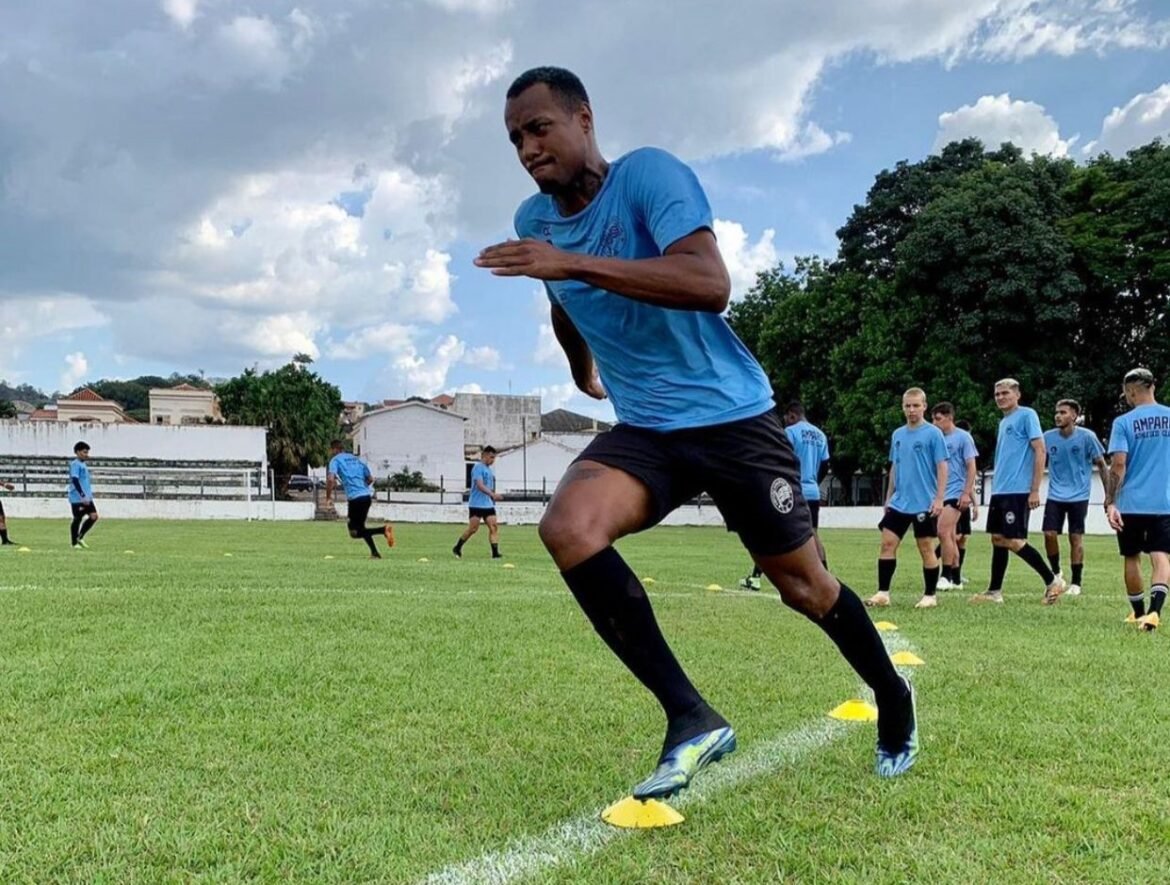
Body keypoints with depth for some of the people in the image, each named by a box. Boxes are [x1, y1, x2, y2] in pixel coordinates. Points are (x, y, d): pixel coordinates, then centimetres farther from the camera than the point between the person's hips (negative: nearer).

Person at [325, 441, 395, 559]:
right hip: (367, 496, 7)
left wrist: (328, 497, 0)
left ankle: (383, 529, -23)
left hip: (354, 499, -7)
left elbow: (331, 479, -12)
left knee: (354, 533, -1)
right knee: (360, 527, 22)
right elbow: (370, 479, 20)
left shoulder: (335, 460, 4)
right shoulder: (356, 459, 21)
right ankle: (375, 553, 11)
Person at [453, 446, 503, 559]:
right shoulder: (478, 468, -10)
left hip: (489, 504, 8)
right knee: (473, 528, -5)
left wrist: (493, 498, 24)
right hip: (476, 504, -8)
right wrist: (492, 494, -34)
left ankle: (495, 553, -9)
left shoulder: (490, 470, 16)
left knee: (494, 526, -6)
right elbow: (480, 485, -23)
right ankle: (457, 548, 14)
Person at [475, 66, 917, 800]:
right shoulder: (534, 220, 4)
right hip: (645, 430, 5)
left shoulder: (649, 173, -15)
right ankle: (692, 718, -16)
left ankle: (892, 698, 39)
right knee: (566, 527, -25)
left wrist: (574, 262, -36)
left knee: (803, 586, 7)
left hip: (733, 417, -4)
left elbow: (712, 284, -32)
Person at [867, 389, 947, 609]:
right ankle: (883, 592, 5)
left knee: (926, 548, 3)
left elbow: (942, 467, -8)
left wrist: (939, 498, -14)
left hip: (924, 504, -5)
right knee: (887, 543, 0)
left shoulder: (933, 433, -7)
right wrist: (888, 497, 16)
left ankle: (930, 596, 15)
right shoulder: (897, 434, 10)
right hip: (898, 502, 5)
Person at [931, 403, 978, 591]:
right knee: (951, 536, 9)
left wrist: (967, 493, -14)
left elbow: (971, 467, -7)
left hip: (956, 493, -6)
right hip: (940, 494, 6)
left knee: (943, 532, -15)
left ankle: (946, 577, -9)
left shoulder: (963, 437, -4)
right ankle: (956, 579, 15)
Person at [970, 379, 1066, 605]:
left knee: (1014, 541, -10)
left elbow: (1040, 451, -12)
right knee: (997, 539, 8)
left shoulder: (1027, 415, -6)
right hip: (999, 491, 8)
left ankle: (1052, 581, 4)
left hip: (1018, 491, -8)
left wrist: (1035, 490, -16)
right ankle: (994, 591, 13)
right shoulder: (1003, 421, 18)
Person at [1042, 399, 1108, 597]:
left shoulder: (1087, 437, -9)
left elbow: (1102, 465, -3)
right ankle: (1055, 573, 17)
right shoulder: (1048, 437, -1)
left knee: (1076, 538, -1)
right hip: (1055, 496, 2)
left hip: (1078, 497, -2)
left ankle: (1076, 583, 10)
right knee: (1049, 534, -6)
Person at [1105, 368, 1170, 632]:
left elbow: (1118, 465, -12)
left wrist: (1110, 503, -11)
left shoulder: (1123, 422, -6)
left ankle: (1139, 612, 25)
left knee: (1132, 558, 14)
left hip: (1131, 504, -1)